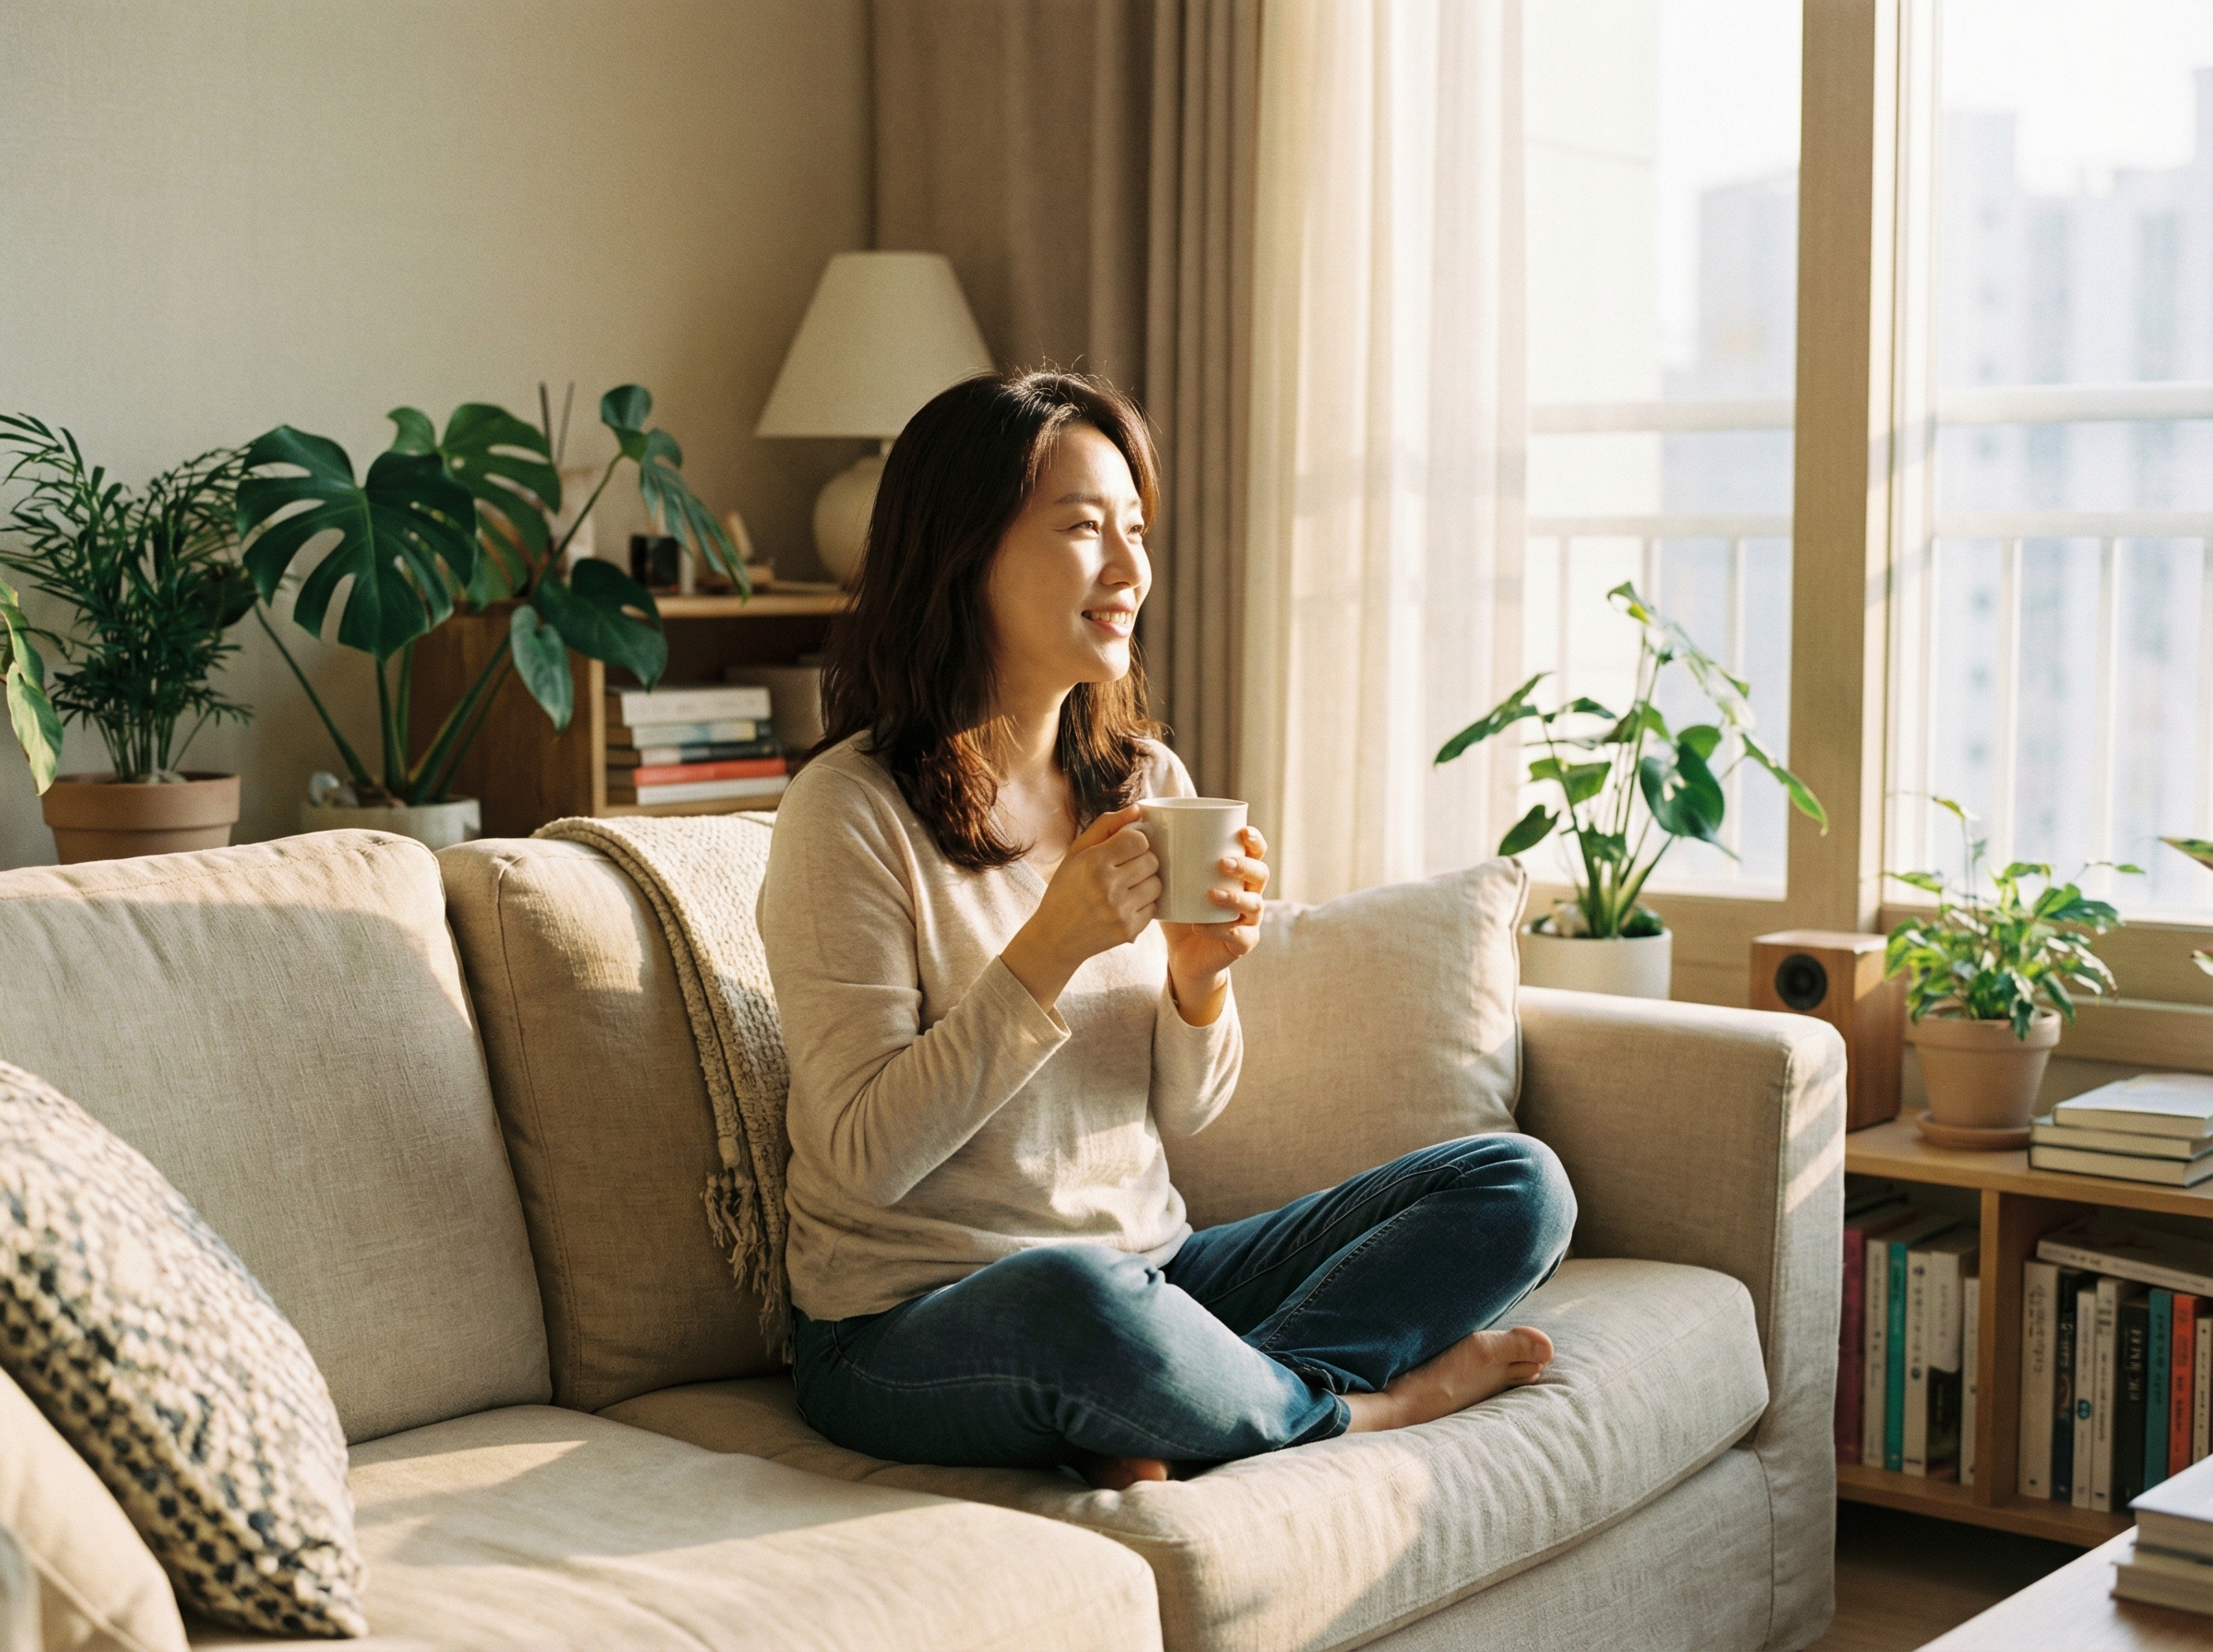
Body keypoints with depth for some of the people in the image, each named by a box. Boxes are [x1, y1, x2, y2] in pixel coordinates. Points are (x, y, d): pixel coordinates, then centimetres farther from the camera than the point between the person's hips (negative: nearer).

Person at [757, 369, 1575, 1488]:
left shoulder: (1149, 782, 7)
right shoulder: (849, 814, -12)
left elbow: (1182, 1112, 10)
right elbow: (868, 1157, -16)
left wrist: (1200, 980, -12)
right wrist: (1053, 947, -23)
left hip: (1145, 1272, 7)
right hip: (910, 1332, -6)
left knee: (1519, 1186, -4)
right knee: (1081, 1301, -41)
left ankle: (1153, 1426, -18)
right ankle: (1346, 1406, -8)